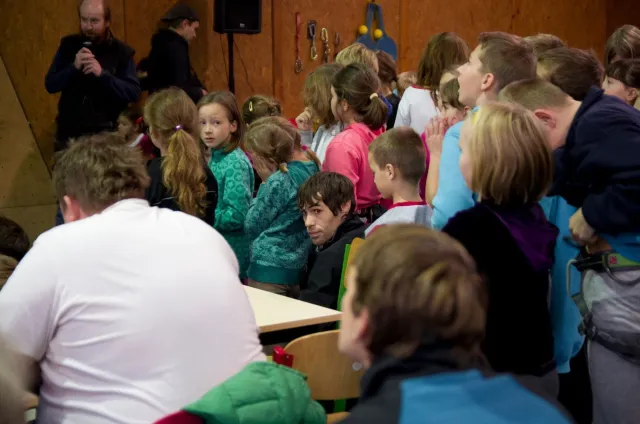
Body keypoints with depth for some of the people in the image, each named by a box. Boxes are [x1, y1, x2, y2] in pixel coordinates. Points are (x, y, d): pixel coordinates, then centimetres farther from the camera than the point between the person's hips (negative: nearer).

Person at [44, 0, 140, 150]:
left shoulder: (121, 51, -5)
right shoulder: (68, 45, 2)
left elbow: (134, 93, -12)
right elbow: (50, 85, -2)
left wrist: (103, 74, -24)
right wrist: (74, 67, -19)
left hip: (106, 134, -2)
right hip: (69, 132, 2)